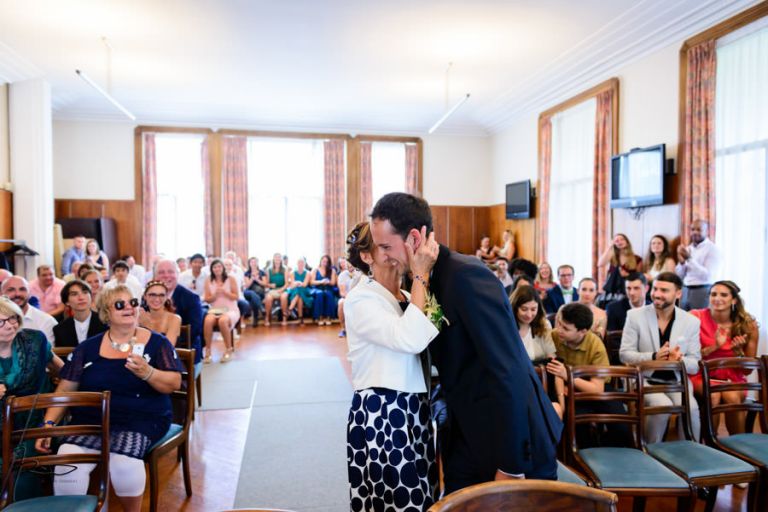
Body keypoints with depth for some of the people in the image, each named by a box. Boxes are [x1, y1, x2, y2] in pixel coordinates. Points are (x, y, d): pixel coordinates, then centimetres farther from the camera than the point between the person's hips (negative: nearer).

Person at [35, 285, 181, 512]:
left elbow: (174, 383, -3)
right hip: (90, 420, 2)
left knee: (124, 464, -30)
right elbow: (65, 389, 10)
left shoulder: (157, 343, 3)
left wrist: (147, 372, -20)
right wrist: (48, 423, -4)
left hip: (141, 420, -2)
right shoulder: (88, 347, 10)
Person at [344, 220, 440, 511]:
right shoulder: (361, 299, -13)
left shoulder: (408, 299, 11)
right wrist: (420, 275, -24)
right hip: (380, 415, -7)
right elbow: (410, 339, -29)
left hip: (415, 411, 8)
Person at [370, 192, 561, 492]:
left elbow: (508, 372, -24)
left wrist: (511, 466, -22)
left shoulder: (467, 275, -21)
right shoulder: (426, 281, 4)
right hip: (467, 436, 8)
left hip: (516, 441, -8)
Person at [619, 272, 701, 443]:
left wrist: (680, 360, -23)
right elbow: (624, 354, -5)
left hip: (677, 381, 2)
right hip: (644, 380, -2)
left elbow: (695, 365, 1)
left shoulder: (692, 322, 2)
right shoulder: (635, 315, -3)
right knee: (663, 406, -29)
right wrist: (654, 357, -22)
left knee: (691, 408, -27)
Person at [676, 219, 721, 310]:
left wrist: (690, 259, -21)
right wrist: (682, 262, -9)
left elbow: (707, 276, -16)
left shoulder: (713, 249, -5)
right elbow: (679, 276, 11)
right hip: (685, 291, 6)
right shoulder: (687, 249, 12)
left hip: (703, 292, -5)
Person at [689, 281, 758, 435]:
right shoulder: (696, 318, -6)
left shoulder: (748, 325, -1)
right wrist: (714, 346, -18)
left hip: (733, 379, 2)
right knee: (714, 395, -32)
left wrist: (739, 351, -15)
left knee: (732, 396, -30)